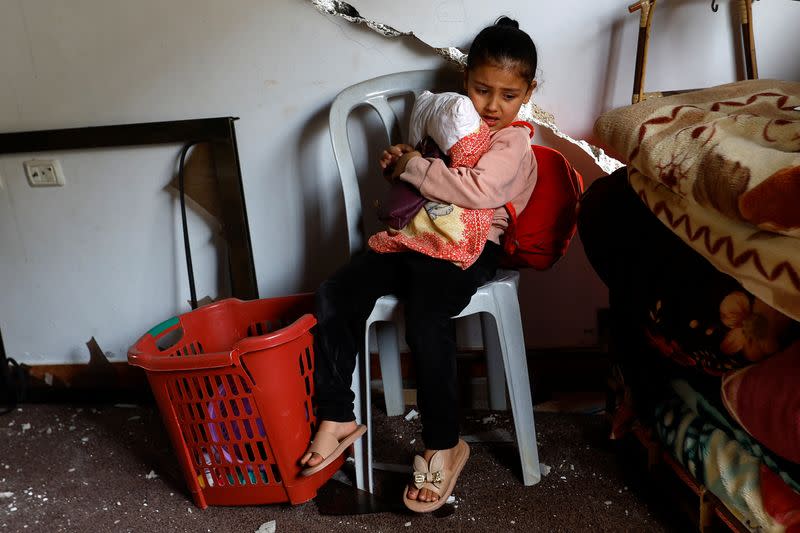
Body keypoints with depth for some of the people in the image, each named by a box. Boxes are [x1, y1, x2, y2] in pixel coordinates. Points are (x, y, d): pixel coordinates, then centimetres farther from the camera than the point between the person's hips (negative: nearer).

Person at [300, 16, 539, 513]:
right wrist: (403, 159, 8)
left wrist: (413, 166, -13)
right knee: (336, 292, -13)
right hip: (416, 232, 7)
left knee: (428, 319, -32)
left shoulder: (513, 142, -1)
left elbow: (478, 191, -22)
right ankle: (337, 417, -5)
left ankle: (444, 445, -11)